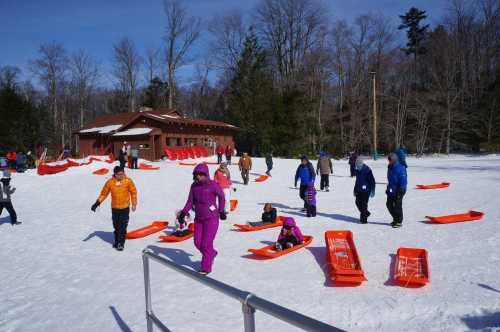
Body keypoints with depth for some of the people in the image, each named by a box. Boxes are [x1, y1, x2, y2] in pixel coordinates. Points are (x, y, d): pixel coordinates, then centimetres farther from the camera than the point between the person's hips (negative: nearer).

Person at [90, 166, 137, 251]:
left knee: (122, 226, -3)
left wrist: (134, 204, 0)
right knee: (116, 226, 12)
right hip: (114, 208, 2)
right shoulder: (110, 182, -6)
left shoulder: (128, 181, -10)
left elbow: (133, 192, 0)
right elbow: (104, 193, 3)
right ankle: (116, 241, 30)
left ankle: (121, 243, 8)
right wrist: (97, 203, -5)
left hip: (125, 208, -2)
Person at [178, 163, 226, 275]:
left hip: (212, 218, -6)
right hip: (199, 218, 6)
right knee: (197, 242, 8)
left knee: (206, 243, -5)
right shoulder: (194, 186, -2)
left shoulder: (213, 185, -16)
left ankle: (206, 268, 10)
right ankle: (212, 254, 36)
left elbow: (221, 196, 0)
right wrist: (183, 213, -8)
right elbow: (190, 201, 4)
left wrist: (221, 211, 5)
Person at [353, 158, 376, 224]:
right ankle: (366, 213, 33)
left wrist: (372, 191, -12)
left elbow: (372, 181, -12)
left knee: (364, 204, -5)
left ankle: (363, 219, 5)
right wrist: (355, 189, 23)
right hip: (359, 190, 7)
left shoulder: (367, 170, -14)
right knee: (358, 202, 9)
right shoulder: (357, 170, 9)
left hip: (365, 190, -7)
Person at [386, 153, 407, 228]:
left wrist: (401, 190, -20)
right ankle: (395, 219, 29)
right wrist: (388, 188, 21)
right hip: (391, 190, 8)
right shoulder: (390, 168, 10)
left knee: (397, 206, -1)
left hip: (398, 191, -8)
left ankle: (399, 222, 12)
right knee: (389, 205, 12)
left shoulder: (400, 168, -17)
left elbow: (403, 180, -19)